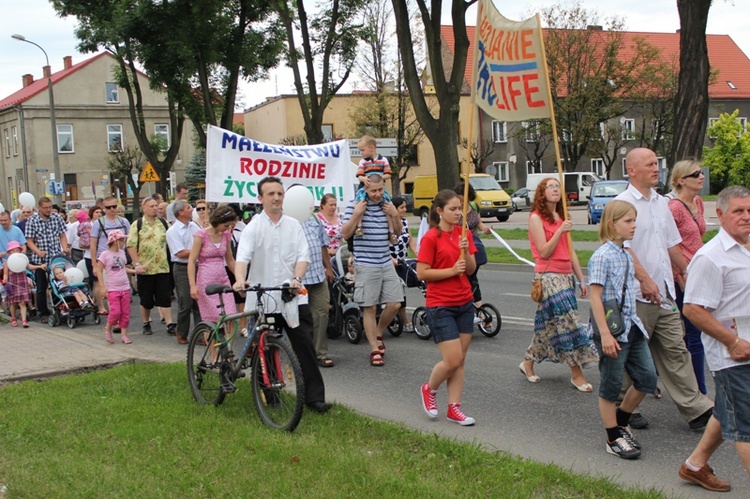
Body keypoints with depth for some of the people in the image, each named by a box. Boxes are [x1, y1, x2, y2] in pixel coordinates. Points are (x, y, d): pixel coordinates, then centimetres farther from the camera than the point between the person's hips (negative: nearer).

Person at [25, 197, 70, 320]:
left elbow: (62, 236, 9)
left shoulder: (57, 218, 4)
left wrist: (65, 248, -9)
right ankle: (43, 313, 15)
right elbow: (29, 241, -3)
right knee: (41, 288, 6)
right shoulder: (32, 221, -3)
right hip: (40, 259, -1)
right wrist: (38, 252, -20)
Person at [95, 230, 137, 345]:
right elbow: (99, 271, -7)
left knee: (125, 312, 4)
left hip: (125, 287, 6)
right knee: (116, 311, -12)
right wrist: (103, 287, -11)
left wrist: (135, 271, 7)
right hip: (112, 289, -6)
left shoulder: (122, 252, 10)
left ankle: (124, 334, 13)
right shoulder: (105, 254, -8)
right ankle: (108, 329, 13)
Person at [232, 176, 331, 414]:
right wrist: (240, 279, -35)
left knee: (305, 346, -2)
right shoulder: (253, 227, 0)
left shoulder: (293, 225, 10)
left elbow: (303, 255, 2)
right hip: (262, 299, -2)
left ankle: (314, 396, 3)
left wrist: (297, 278, -17)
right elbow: (242, 256, -15)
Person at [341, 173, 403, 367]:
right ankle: (374, 349, 10)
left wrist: (395, 215, -2)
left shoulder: (387, 205, 9)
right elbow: (346, 234, -8)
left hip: (386, 263, 5)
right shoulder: (355, 205, -4)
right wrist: (356, 214, -19)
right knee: (370, 308, 1)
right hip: (366, 265, -5)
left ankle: (378, 334, 29)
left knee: (394, 304, 4)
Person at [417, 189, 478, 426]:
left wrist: (465, 251, -12)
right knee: (453, 360, -7)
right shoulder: (431, 237, -11)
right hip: (440, 306, -6)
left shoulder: (463, 233, 7)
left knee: (460, 360, 8)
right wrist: (452, 270, -19)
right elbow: (422, 273, -14)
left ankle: (454, 407, 17)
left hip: (465, 303, 6)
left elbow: (471, 269, 6)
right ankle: (429, 389, 21)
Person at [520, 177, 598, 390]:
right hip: (548, 276, -8)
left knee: (549, 323, 11)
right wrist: (560, 231, -23)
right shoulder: (536, 218, -6)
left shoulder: (561, 218, 17)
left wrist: (581, 280, 13)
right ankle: (576, 374, -4)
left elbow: (570, 252, 16)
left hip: (566, 276, 8)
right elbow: (544, 252, -13)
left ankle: (528, 363, 25)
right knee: (567, 321, -10)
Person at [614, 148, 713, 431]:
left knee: (675, 351, 8)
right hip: (636, 294, -7)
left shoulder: (661, 203, 15)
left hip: (665, 293, 7)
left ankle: (696, 410, 9)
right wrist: (645, 279, -26)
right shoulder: (623, 203, -9)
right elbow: (624, 246, -19)